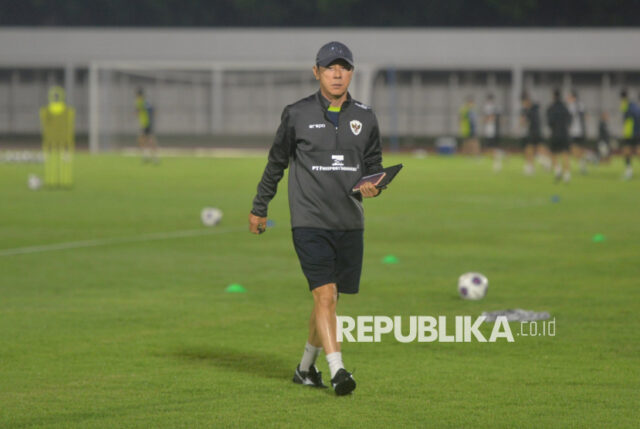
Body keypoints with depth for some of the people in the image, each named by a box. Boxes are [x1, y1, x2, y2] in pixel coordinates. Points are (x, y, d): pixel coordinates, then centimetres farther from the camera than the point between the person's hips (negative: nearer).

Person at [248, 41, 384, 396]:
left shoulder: (365, 118, 8)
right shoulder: (297, 115, 0)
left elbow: (374, 164, 17)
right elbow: (276, 162, 11)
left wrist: (371, 186, -6)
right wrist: (259, 208, 18)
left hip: (350, 224, 4)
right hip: (309, 221, -4)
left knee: (329, 298, 10)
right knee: (325, 295, -16)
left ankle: (306, 368, 27)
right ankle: (337, 371, -19)